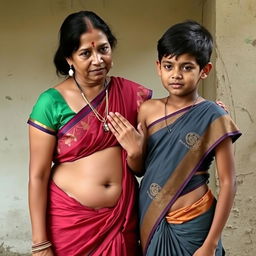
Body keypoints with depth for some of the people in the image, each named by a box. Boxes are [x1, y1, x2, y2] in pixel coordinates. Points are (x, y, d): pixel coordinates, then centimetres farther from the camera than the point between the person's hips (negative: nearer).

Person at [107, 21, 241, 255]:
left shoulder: (213, 117, -13)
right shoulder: (148, 109, -2)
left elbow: (228, 183, -12)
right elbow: (140, 168, 7)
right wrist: (134, 151, -15)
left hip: (191, 224, -4)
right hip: (151, 219, 4)